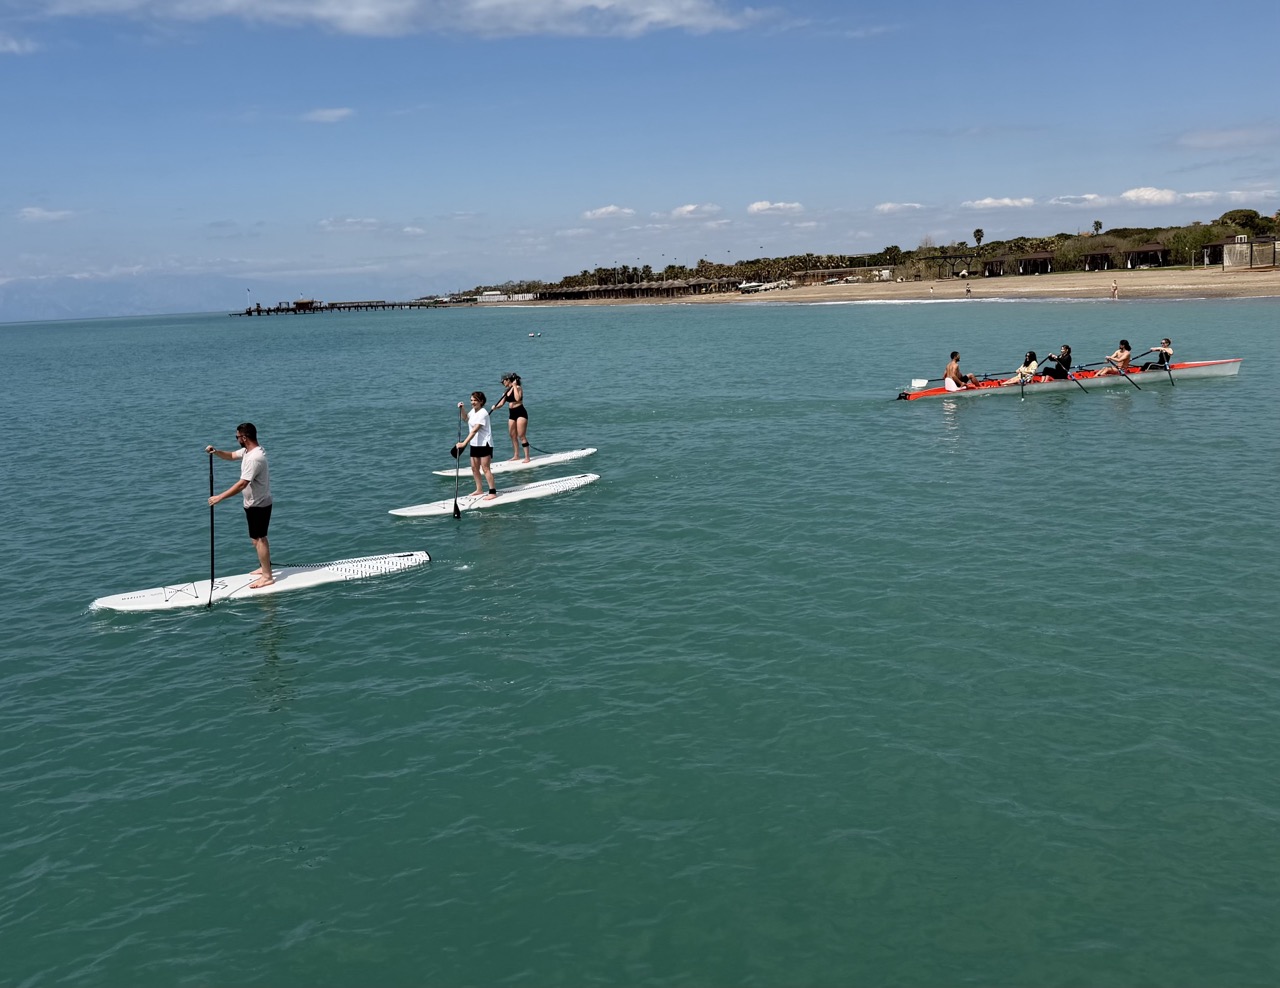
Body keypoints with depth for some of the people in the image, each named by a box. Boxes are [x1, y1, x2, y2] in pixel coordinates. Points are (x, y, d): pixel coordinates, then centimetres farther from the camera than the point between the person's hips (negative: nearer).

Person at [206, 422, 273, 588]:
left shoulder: (254, 458, -28)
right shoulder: (248, 450, 5)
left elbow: (242, 484, -32)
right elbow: (231, 455, 21)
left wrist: (220, 497, -30)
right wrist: (215, 452, -1)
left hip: (258, 505, -10)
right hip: (255, 503, 10)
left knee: (259, 539, -4)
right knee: (259, 537, 20)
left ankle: (267, 576, 2)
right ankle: (265, 567, 33)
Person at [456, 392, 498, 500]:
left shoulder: (482, 413, -19)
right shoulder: (473, 411, 9)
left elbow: (474, 430, -26)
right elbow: (465, 417, 32)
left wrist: (464, 443, -30)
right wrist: (461, 409, 12)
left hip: (484, 444, -9)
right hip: (474, 444, 9)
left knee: (485, 468, -10)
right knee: (474, 468, 13)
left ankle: (493, 492, -9)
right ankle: (479, 489, 26)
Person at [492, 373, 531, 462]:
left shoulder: (518, 388, -7)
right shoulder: (506, 392, 11)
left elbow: (517, 398, -24)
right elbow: (501, 403, 4)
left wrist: (514, 386, -17)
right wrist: (495, 407, -16)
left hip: (520, 412, -8)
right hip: (512, 414, 8)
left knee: (521, 436, -10)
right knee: (513, 436, 10)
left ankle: (527, 457, -8)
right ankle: (516, 456, 21)